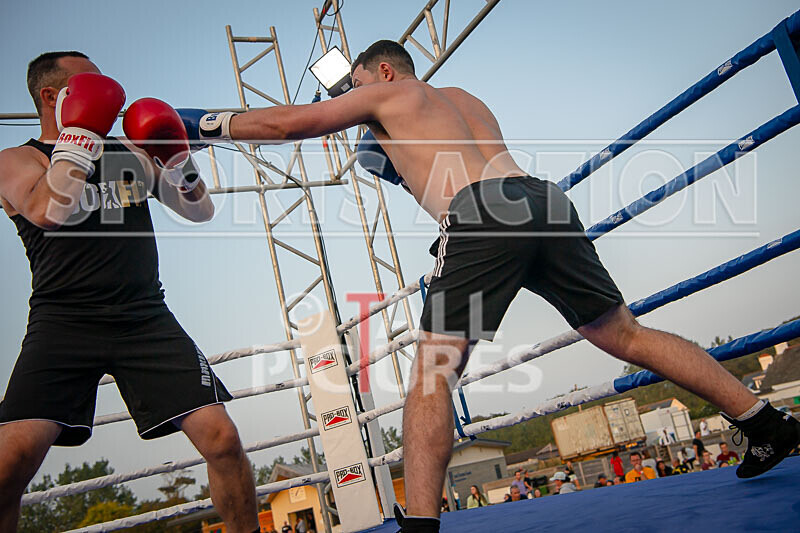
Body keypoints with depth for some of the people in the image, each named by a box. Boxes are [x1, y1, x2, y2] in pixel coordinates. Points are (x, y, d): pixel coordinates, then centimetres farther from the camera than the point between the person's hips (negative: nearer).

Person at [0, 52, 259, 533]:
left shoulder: (131, 153, 19)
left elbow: (201, 210, 22)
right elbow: (50, 211, -14)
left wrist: (178, 157, 4)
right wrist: (82, 132, -6)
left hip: (146, 318, 3)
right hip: (64, 321, -2)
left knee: (221, 439, -9)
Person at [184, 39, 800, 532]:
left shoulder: (385, 93, 19)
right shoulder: (464, 98, 36)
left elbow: (288, 122, 19)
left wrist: (216, 124, 31)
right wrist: (406, 169, 38)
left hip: (480, 215, -7)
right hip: (543, 200, 7)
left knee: (433, 372, -6)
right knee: (628, 336, 13)